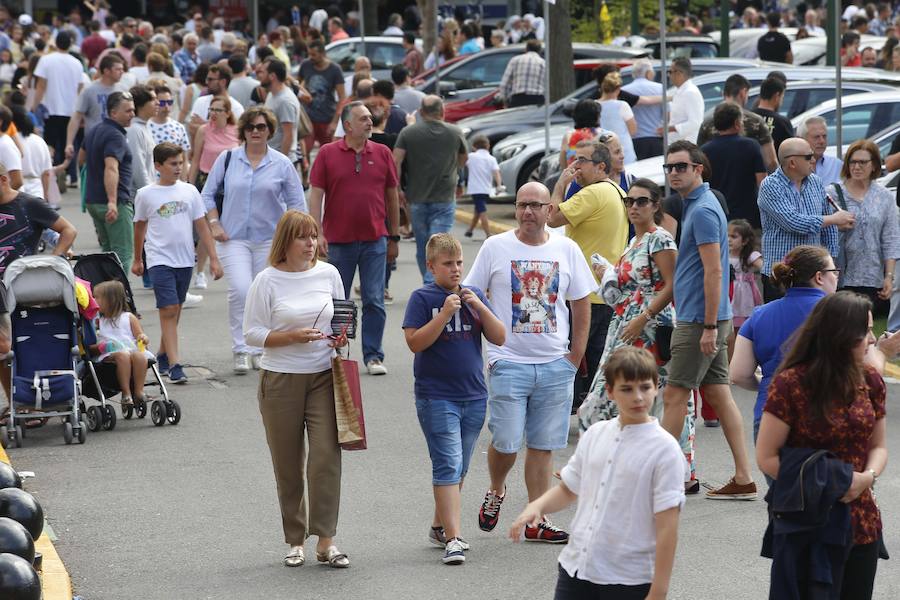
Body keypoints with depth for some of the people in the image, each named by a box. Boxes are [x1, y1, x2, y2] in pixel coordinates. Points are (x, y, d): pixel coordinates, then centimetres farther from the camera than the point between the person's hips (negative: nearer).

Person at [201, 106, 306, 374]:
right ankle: (241, 350, -12)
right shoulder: (227, 159, 4)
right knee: (240, 290, -18)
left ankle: (259, 351, 18)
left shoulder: (282, 164, 4)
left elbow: (297, 202, 8)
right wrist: (215, 225, -1)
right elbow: (208, 194, 10)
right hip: (234, 238, -1)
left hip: (269, 239, 1)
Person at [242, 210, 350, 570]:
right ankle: (295, 541, 17)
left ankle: (325, 541, -7)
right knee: (288, 465, 5)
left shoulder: (328, 274, 5)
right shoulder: (267, 281, -4)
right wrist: (293, 337, -17)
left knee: (326, 456, -10)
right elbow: (252, 333, -5)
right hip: (280, 380, -2)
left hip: (323, 377, 2)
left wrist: (341, 337, -4)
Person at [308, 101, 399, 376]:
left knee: (374, 302, -1)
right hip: (338, 240, -1)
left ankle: (373, 356, 7)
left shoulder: (382, 153, 5)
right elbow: (315, 196, -2)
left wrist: (393, 237, 12)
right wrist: (318, 234, -11)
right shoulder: (328, 154, -1)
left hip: (375, 241, 1)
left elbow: (392, 196, 12)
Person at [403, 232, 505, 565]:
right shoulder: (423, 298, -4)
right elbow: (414, 342, -13)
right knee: (448, 466, -12)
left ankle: (440, 526, 29)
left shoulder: (474, 295, 8)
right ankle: (453, 539, -14)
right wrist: (445, 315, -21)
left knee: (458, 469, 14)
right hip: (436, 397, -5)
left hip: (474, 396, 5)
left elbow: (499, 338, 4)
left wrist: (479, 307, -10)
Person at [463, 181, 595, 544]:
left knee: (543, 445, 4)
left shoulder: (567, 250, 6)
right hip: (508, 362, -2)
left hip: (555, 364, 2)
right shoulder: (496, 247, 0)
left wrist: (575, 356, 7)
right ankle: (495, 492, 24)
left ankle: (537, 521, 10)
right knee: (506, 442, -6)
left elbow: (581, 305, 13)